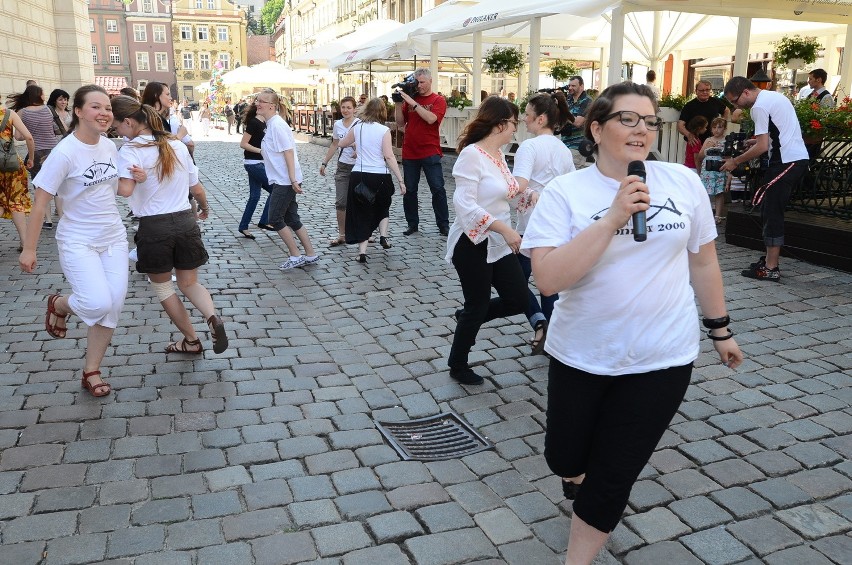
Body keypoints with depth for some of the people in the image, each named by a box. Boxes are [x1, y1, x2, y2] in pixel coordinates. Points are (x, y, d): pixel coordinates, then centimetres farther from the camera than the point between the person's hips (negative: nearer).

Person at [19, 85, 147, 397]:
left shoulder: (109, 145, 2)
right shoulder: (65, 152, -17)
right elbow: (40, 202, -14)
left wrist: (135, 179, -3)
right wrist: (29, 249, -13)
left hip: (113, 237, 6)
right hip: (77, 242, -6)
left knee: (112, 307, 2)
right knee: (98, 303, -22)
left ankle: (91, 372, 20)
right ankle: (58, 304, 15)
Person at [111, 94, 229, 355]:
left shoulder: (130, 150, -11)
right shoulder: (178, 145, 6)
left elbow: (125, 190, -27)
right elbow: (197, 189, 11)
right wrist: (205, 208, 31)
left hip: (154, 227, -4)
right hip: (186, 221, 5)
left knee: (162, 287, 17)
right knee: (189, 283, 18)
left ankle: (191, 341, 24)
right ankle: (213, 317, -11)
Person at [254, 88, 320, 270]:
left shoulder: (277, 124, -15)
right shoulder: (270, 124, 13)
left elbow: (288, 152, -20)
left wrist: (293, 180, -22)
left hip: (285, 181, -9)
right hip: (280, 180, 9)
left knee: (275, 219, -2)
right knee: (291, 219, 12)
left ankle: (295, 256, 8)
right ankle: (310, 255, 19)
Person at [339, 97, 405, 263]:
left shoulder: (357, 127, 4)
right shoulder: (384, 130, -6)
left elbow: (342, 143, 21)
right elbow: (389, 157, -12)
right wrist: (401, 180, -10)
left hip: (358, 176, 2)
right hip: (380, 175, -2)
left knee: (362, 212, 10)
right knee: (383, 207, 26)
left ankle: (362, 251, 3)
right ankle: (383, 235, 9)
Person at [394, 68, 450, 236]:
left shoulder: (438, 100, 0)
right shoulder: (409, 98, 10)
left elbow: (431, 118, -18)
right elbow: (400, 123, 9)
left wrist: (413, 103, -17)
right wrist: (398, 104, -3)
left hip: (430, 153, -4)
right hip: (409, 153, 4)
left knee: (438, 189, -2)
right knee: (409, 190, 7)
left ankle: (443, 225, 6)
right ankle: (412, 224, 18)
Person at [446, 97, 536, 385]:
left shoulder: (498, 154, 8)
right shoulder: (471, 154, -18)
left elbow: (510, 195, 13)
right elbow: (464, 204, -26)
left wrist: (533, 195, -6)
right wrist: (504, 228, -30)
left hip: (499, 245, 8)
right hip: (473, 245, -8)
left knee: (518, 300, 9)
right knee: (478, 306, 5)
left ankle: (467, 318, 32)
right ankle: (457, 365, 28)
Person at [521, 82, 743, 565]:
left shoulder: (683, 182, -3)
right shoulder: (565, 192, -12)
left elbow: (703, 260, 9)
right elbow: (548, 279, -23)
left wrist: (720, 329, 15)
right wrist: (612, 219, -28)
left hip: (662, 359, 1)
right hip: (581, 356, 0)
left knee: (613, 476, 8)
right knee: (564, 460, 17)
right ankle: (581, 477, 55)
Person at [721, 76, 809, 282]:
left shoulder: (759, 106, -13)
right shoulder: (775, 96, 18)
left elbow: (762, 147, -16)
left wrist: (735, 161, -8)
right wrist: (755, 140, 18)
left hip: (786, 162, -10)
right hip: (799, 158, 10)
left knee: (771, 212, -7)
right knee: (772, 211, 14)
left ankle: (770, 269, -5)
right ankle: (770, 259, 19)